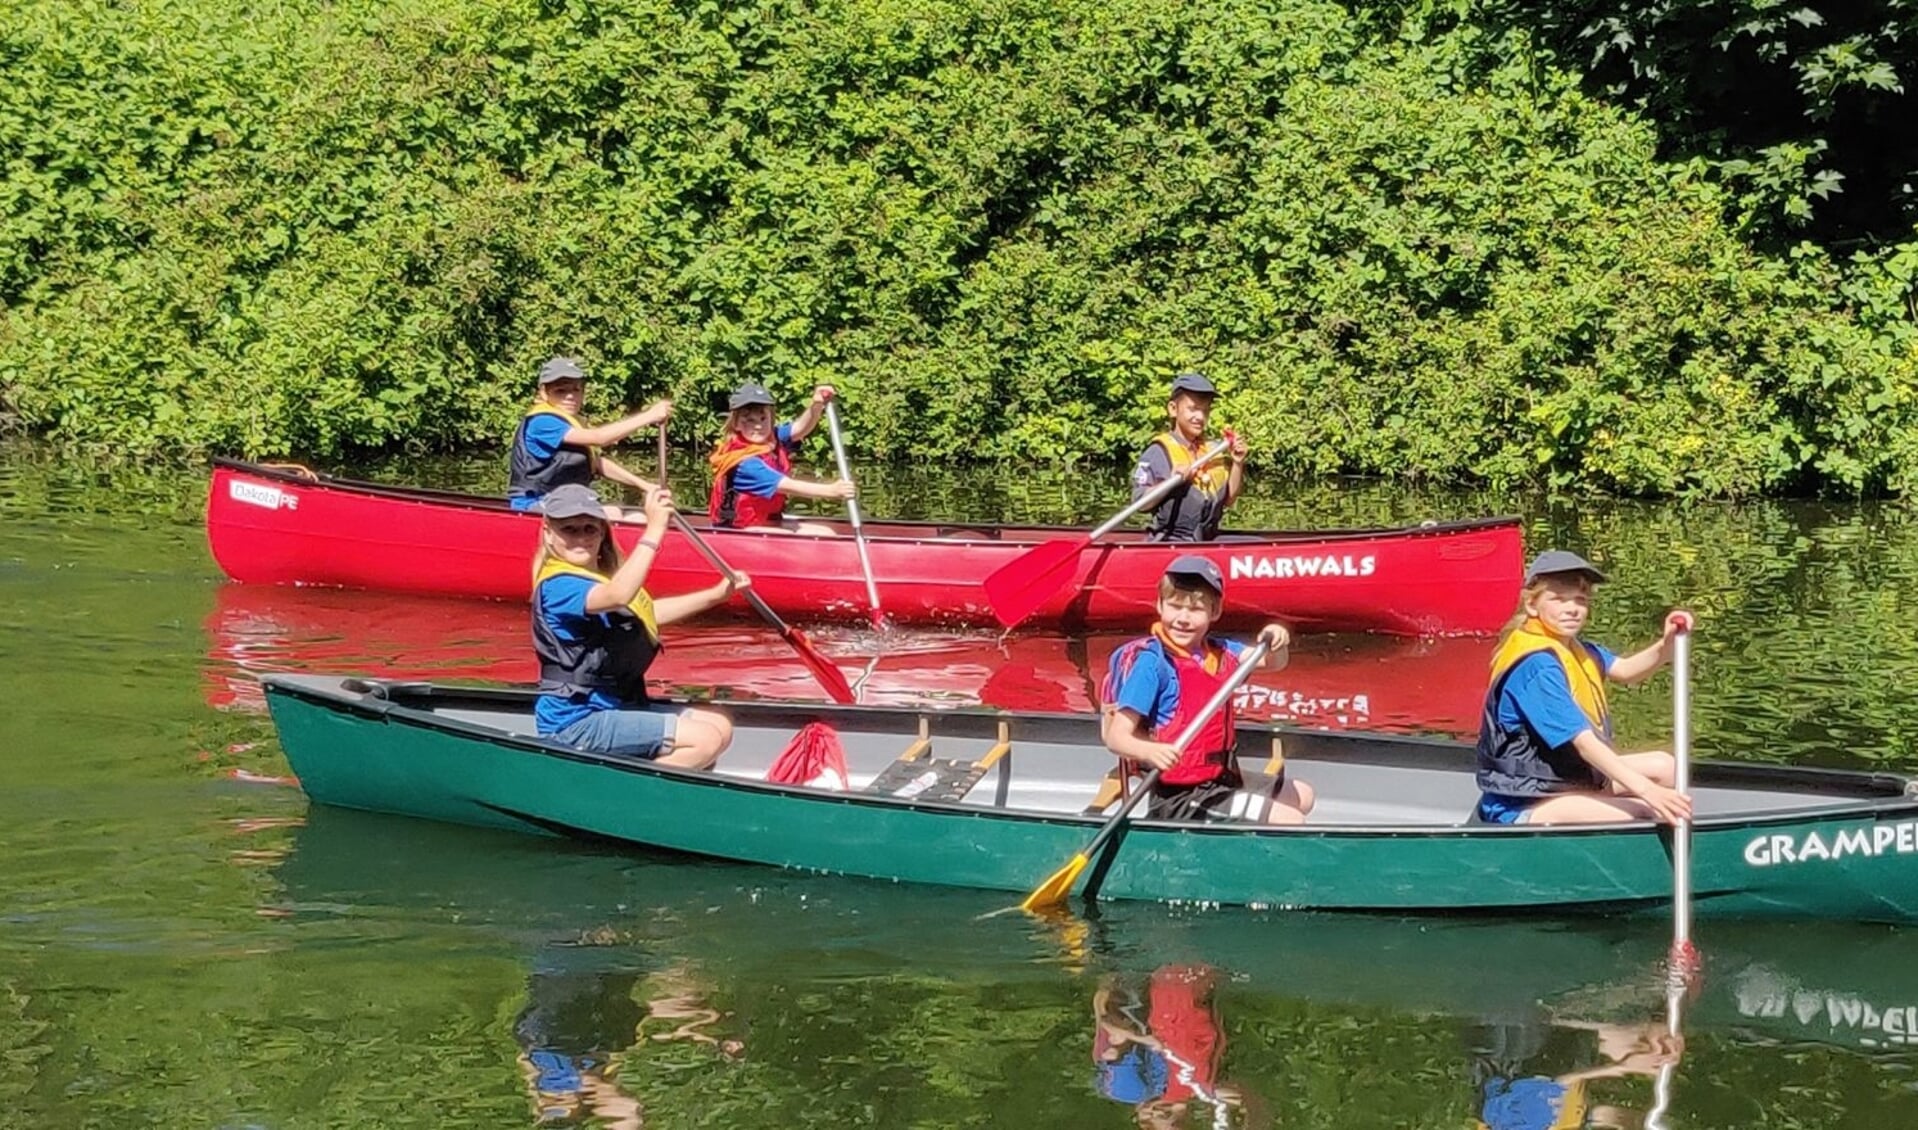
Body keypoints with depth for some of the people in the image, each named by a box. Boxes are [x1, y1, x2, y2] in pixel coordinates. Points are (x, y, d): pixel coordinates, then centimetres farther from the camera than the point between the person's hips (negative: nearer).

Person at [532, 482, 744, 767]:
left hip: (616, 707, 11)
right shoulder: (557, 586, -18)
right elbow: (618, 597, -38)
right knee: (706, 740, -18)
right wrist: (654, 531, -40)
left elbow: (650, 612, 32)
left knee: (720, 726, 9)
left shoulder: (601, 576, 15)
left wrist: (717, 594, 24)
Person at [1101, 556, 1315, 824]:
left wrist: (1275, 641, -11)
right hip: (1181, 799, -9)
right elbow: (1115, 736, -22)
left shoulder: (1217, 652, 4)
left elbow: (1273, 662, 13)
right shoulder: (1153, 662, -19)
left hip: (1219, 779, 9)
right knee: (1291, 822, -14)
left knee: (1301, 795, 25)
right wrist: (1150, 752, -45)